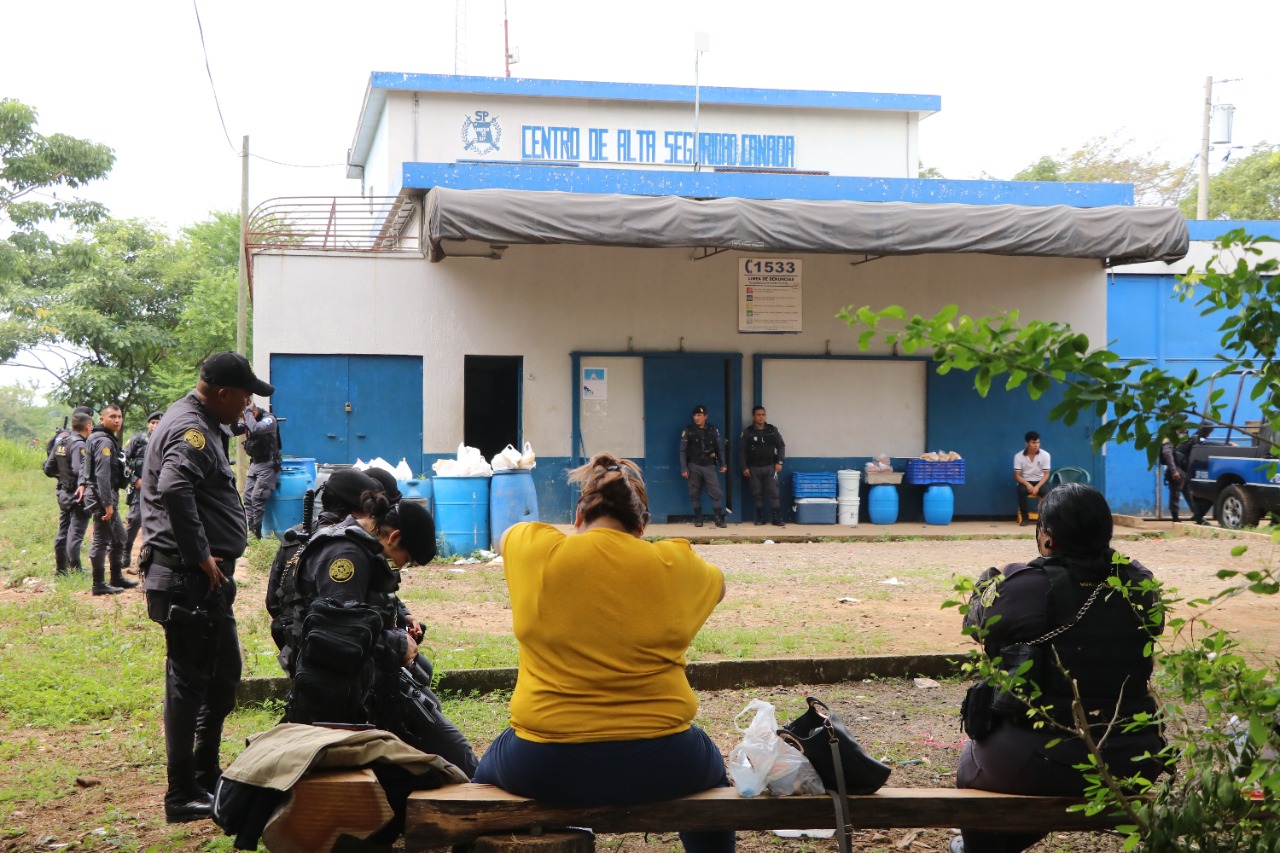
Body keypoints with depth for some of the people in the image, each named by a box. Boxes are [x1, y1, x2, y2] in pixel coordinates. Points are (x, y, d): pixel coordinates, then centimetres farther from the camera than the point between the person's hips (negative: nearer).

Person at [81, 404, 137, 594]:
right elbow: (103, 475, -23)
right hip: (102, 495, -11)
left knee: (118, 537, 19)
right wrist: (107, 503, -24)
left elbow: (85, 465, 21)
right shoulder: (104, 441, -17)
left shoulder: (109, 439, 15)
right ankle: (99, 584, 1)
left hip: (107, 496, 11)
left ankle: (117, 577, 28)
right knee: (101, 540, -4)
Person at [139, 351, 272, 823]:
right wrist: (200, 556, -27)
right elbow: (174, 490, -34)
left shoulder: (204, 424, 16)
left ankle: (206, 775, 32)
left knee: (223, 675, 19)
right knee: (189, 680, -4)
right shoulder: (191, 430, -17)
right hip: (190, 577, -11)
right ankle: (183, 796, 4)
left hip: (207, 577, 11)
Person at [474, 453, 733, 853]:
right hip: (658, 765, 0)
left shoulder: (532, 550, -4)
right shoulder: (675, 564, -3)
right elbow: (717, 584, 21)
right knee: (711, 769, 35)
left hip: (547, 767, 0)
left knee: (488, 775, 34)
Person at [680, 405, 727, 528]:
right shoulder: (688, 431, 1)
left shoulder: (713, 430, 6)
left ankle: (719, 519, -6)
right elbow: (683, 450, 0)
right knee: (695, 494, 4)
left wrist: (722, 464, 3)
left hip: (709, 466, 0)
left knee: (716, 493, -8)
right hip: (694, 466, 0)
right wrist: (684, 468, -6)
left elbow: (720, 448, 11)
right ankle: (698, 519, 13)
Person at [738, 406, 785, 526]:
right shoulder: (747, 432, 0)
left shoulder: (772, 430, 4)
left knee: (773, 493, -3)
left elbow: (781, 446, 7)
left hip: (770, 467, 0)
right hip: (754, 468, 0)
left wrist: (779, 462, -3)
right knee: (757, 494, 5)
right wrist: (744, 467, -6)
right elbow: (741, 451, 0)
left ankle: (777, 518, -2)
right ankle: (760, 518, 12)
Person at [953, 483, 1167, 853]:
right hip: (1130, 764, 4)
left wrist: (988, 580, 22)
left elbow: (976, 625, 2)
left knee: (972, 764, 28)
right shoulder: (1140, 585, -6)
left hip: (1036, 766, -4)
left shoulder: (1016, 587, -17)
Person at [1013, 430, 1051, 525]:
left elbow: (1046, 474, -7)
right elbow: (1017, 475, -6)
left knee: (1046, 492, -34)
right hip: (1026, 481, 0)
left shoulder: (1045, 455, -8)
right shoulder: (1019, 456, -8)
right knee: (1021, 491, -35)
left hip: (1040, 481, 0)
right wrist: (1028, 484, -24)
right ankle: (1025, 517, -18)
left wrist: (1037, 487, -22)